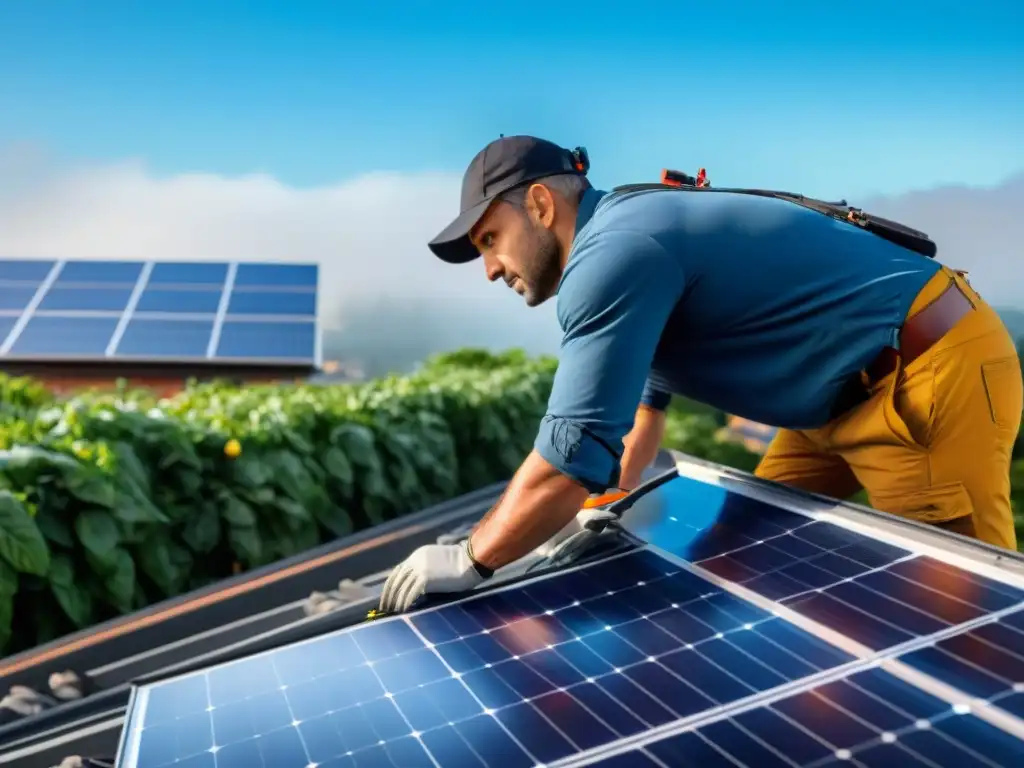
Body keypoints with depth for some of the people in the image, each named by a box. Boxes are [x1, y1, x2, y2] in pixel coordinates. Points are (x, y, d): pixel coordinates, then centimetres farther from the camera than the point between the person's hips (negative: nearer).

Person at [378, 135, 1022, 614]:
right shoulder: (622, 236, 12)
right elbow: (644, 391, 26)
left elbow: (573, 455, -26)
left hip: (938, 369, -10)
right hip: (858, 386, 10)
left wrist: (468, 562, -14)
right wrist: (607, 502, 19)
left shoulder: (613, 252, -22)